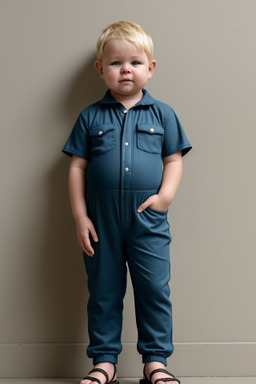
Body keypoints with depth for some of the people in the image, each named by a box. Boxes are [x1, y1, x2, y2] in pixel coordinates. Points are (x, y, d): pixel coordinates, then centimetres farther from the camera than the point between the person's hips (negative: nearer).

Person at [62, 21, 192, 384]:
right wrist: (80, 218, -3)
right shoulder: (90, 117, 5)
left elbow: (173, 160, 6)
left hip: (148, 222, 0)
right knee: (104, 293, 9)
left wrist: (166, 195, -12)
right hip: (101, 223, 0)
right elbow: (77, 167, 4)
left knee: (155, 291, 4)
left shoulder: (162, 114, 6)